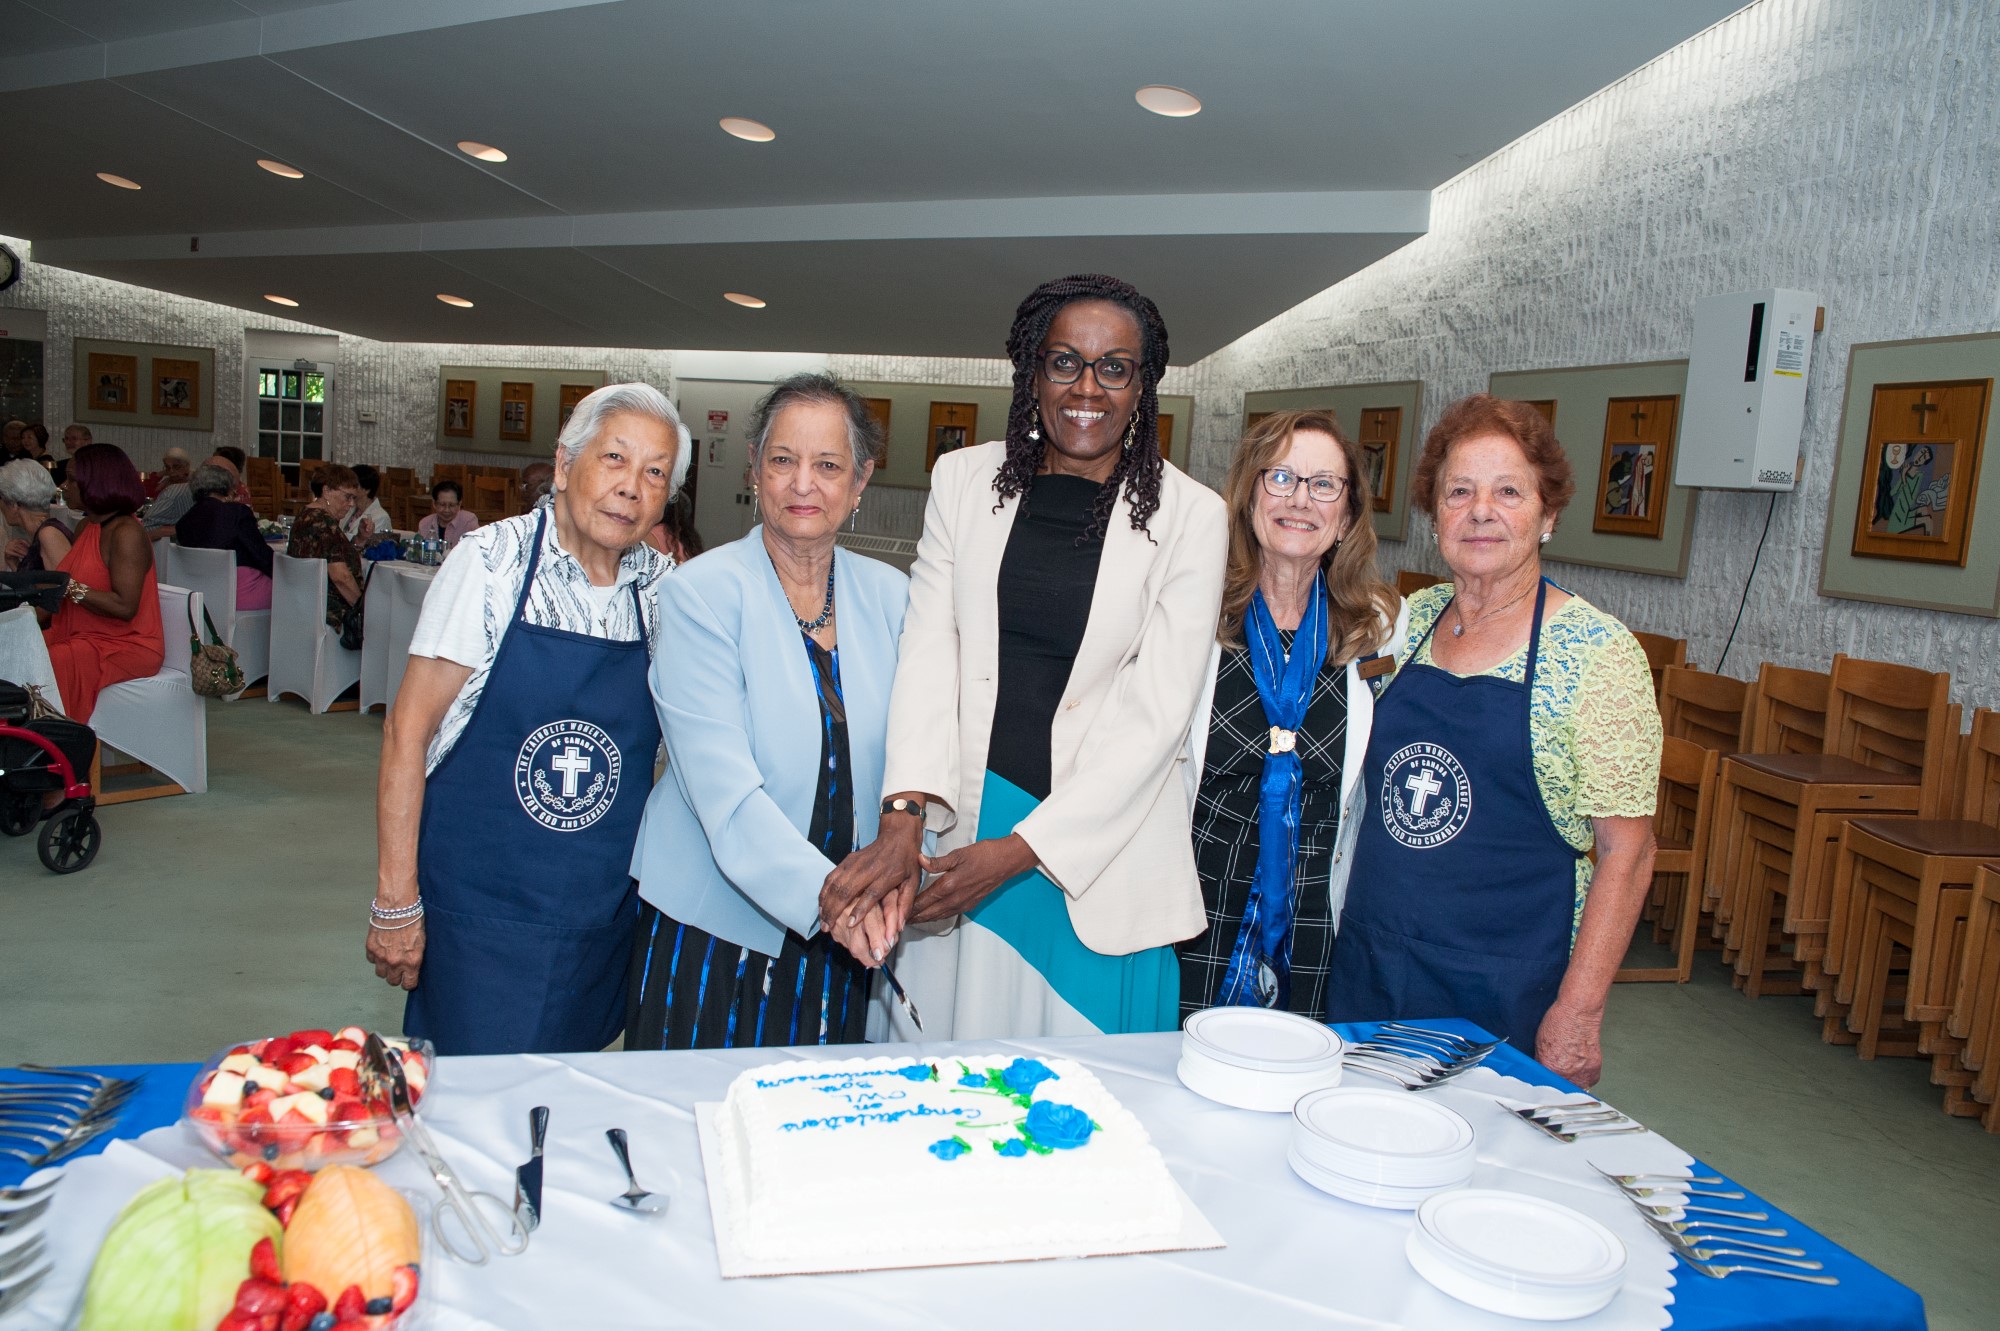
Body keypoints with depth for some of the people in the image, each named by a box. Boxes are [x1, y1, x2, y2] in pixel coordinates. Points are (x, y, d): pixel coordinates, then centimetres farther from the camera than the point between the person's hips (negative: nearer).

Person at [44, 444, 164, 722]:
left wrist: (71, 587, -21)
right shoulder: (85, 528, 14)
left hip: (124, 646, -8)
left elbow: (125, 607, -21)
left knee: (45, 667, -27)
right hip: (82, 637, 9)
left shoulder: (126, 533, -13)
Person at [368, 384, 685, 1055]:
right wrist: (396, 902, -11)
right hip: (478, 910, -3)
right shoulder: (492, 561, -10)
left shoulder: (663, 588, 0)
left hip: (604, 920, 4)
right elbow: (408, 728, -10)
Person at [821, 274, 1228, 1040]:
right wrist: (903, 819, -17)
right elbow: (928, 651, -3)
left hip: (1100, 857, -1)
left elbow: (1154, 715, -8)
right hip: (954, 831, 2)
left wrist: (1018, 850, -14)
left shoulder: (1190, 516, -3)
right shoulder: (965, 479, 5)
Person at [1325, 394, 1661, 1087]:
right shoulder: (1412, 620, 4)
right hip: (1368, 970, 5)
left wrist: (1578, 1013, -15)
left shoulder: (1598, 651, -10)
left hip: (1505, 995, -4)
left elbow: (1626, 851, -11)